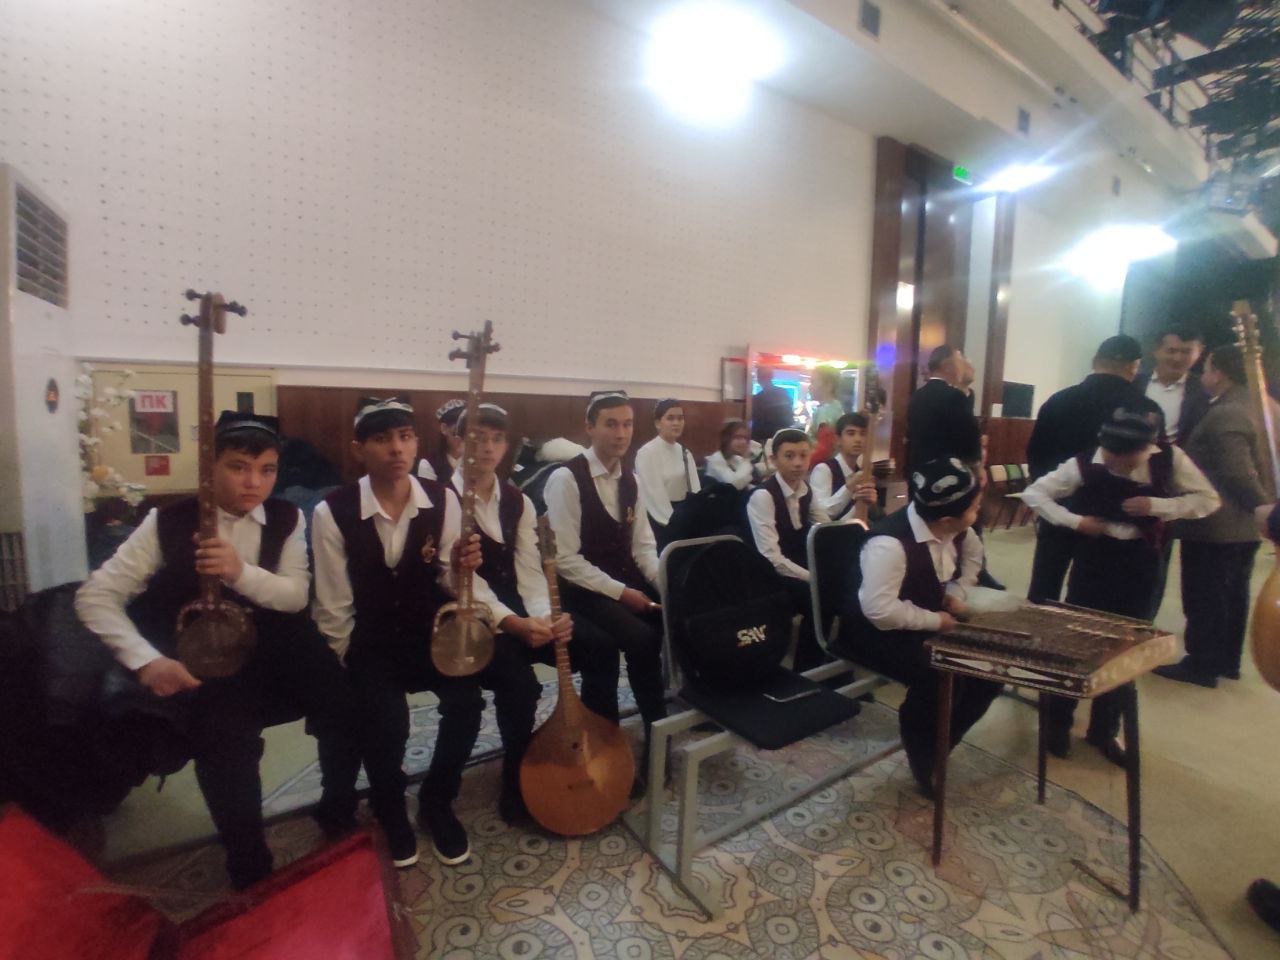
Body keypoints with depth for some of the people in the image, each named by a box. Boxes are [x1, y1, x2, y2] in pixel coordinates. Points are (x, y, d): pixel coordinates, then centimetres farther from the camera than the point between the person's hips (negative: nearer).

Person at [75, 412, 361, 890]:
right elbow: (95, 595, -3)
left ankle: (337, 813, 10)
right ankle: (249, 867, -2)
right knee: (225, 737, -29)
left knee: (349, 706, -21)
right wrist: (146, 660, -17)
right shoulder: (169, 521, -2)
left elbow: (296, 596, -6)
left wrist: (242, 572, -26)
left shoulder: (287, 518, 2)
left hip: (276, 644, 2)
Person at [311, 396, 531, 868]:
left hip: (430, 633, 2)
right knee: (385, 718, -25)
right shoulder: (332, 512, -13)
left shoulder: (442, 500, -7)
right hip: (368, 644, -2)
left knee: (466, 700, -21)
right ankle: (390, 811, 12)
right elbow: (334, 609, -6)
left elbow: (450, 583, -4)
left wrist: (460, 567, -26)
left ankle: (437, 801, 12)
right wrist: (346, 671, -3)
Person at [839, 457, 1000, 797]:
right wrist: (935, 620, -23)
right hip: (875, 629, -9)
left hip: (926, 622, 9)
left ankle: (939, 746, 18)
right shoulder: (890, 543, -34)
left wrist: (956, 594, 3)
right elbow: (880, 610, -36)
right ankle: (925, 764, -1)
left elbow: (973, 552, 18)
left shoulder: (953, 527, -6)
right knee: (940, 678, -30)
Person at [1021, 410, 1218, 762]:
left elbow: (1207, 499, -1)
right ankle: (1058, 723, 24)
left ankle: (1104, 730, 31)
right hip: (1092, 564, -2)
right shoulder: (1085, 465, -14)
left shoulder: (1169, 459, -9)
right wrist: (1075, 521, -20)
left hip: (1140, 568, 3)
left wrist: (1157, 506, -18)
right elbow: (1033, 493, -9)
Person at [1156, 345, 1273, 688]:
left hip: (1215, 527, -9)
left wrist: (1265, 509, -15)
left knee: (1204, 598, 2)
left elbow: (1240, 477, -25)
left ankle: (1202, 665, 13)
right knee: (1233, 594, 18)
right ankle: (1227, 660, 30)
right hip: (1245, 526, 10)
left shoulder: (1224, 416, -22)